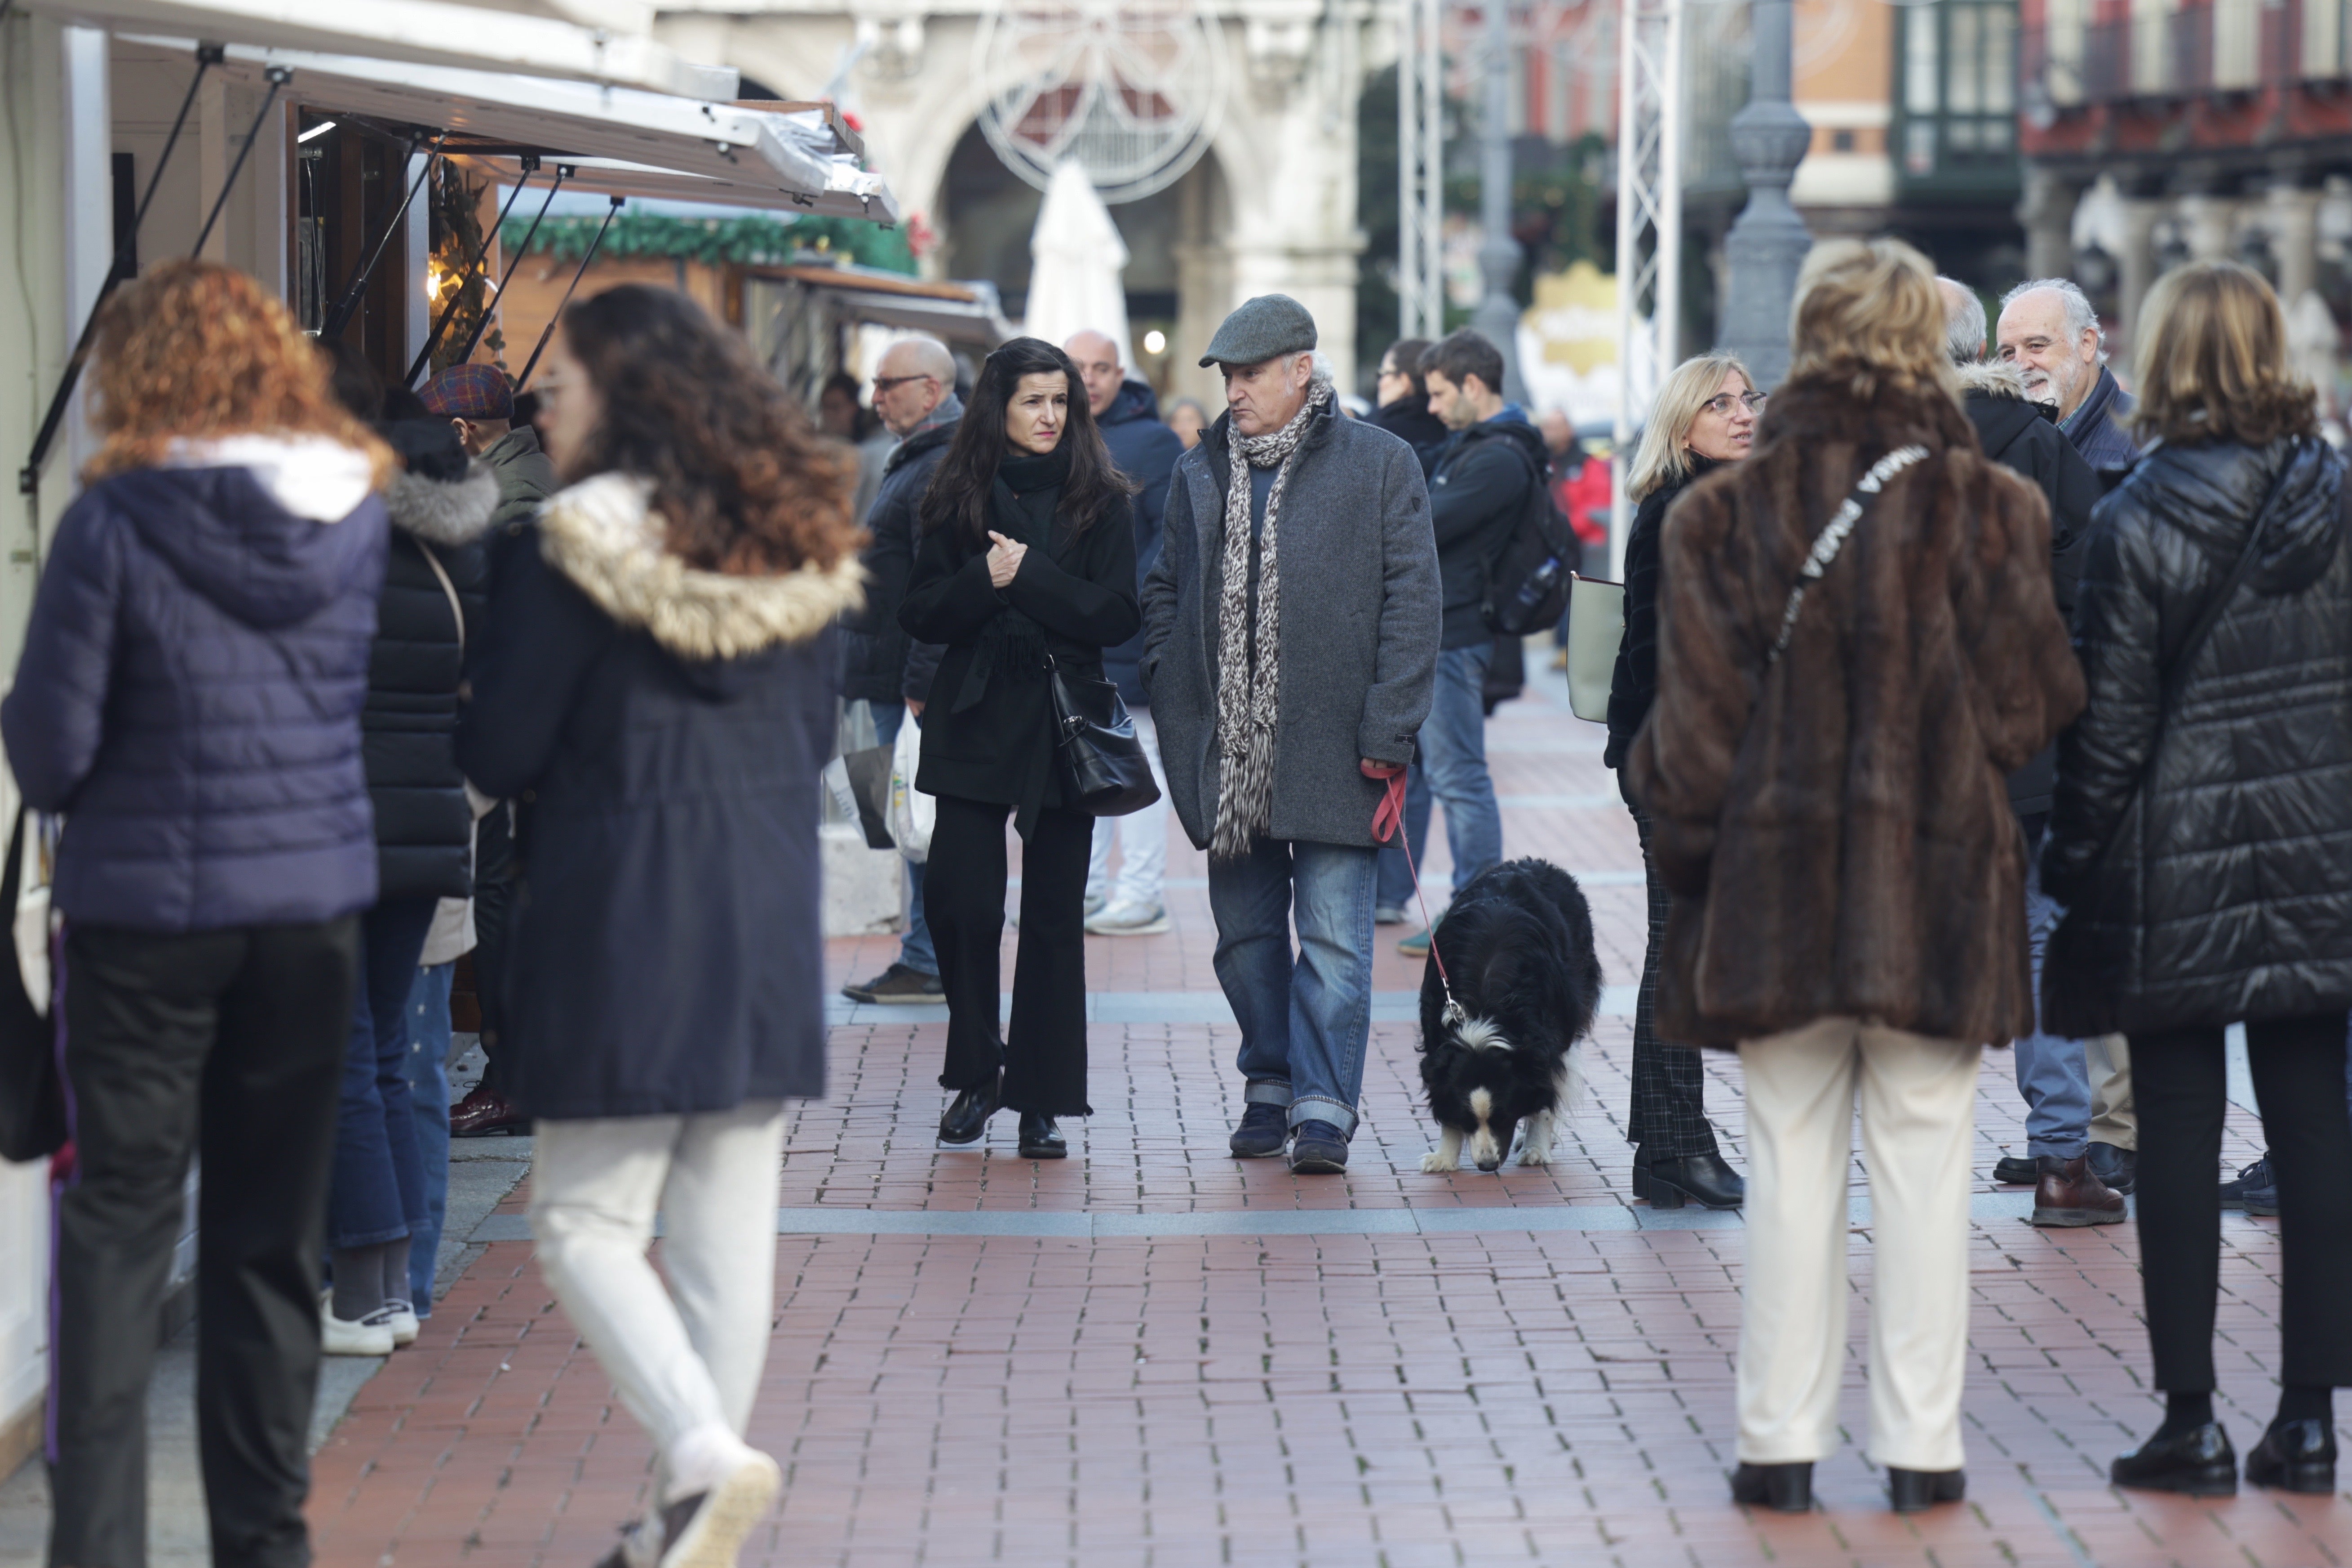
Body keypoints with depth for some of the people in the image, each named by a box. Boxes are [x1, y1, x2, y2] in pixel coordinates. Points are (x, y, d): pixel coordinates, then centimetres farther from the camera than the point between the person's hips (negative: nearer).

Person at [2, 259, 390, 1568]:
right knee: (275, 1237, 12)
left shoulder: (117, 523, -12)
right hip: (318, 911, 4)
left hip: (149, 916, -4)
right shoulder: (362, 519, 2)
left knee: (119, 1227, 3)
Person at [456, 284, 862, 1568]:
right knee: (727, 1227, 10)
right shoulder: (799, 543, 6)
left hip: (619, 919, -6)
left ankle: (706, 1456, -17)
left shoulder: (578, 548, -13)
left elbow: (499, 755, -9)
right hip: (770, 924, 6)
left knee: (586, 1221, 2)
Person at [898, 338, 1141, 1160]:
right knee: (960, 900, -9)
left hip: (1063, 723, 0)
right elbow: (921, 613, 1)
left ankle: (1041, 1099, 8)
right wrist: (986, 581, -16)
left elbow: (1119, 616, -5)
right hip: (975, 720, 1)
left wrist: (1030, 575, -14)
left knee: (1053, 916, 1)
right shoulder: (958, 497, 6)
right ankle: (976, 1071, 12)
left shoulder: (1101, 500, 3)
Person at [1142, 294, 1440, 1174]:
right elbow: (1164, 594, 20)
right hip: (1228, 752, 4)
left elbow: (1411, 604, -4)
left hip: (1332, 746, -4)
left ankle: (1323, 1105, -2)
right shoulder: (1200, 474, 12)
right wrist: (1175, 706, 6)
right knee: (1245, 930, 11)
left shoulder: (1381, 466, -1)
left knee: (1333, 936, -5)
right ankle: (1270, 1086, 24)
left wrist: (1387, 735, -10)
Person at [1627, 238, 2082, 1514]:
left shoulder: (1722, 514, -4)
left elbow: (1693, 727, -3)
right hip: (1939, 888, -1)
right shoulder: (1991, 510, -5)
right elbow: (2031, 704, -2)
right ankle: (1920, 1446, 9)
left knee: (1791, 1167, 8)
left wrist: (1689, 859, 9)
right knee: (1924, 1170, 7)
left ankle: (1780, 1442, 10)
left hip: (1775, 884, 1)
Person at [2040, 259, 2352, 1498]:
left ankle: (2191, 1420, 3)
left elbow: (2109, 721, -9)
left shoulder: (2139, 520, -10)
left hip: (2181, 861, -4)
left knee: (2179, 1135, 2)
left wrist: (2073, 868, -1)